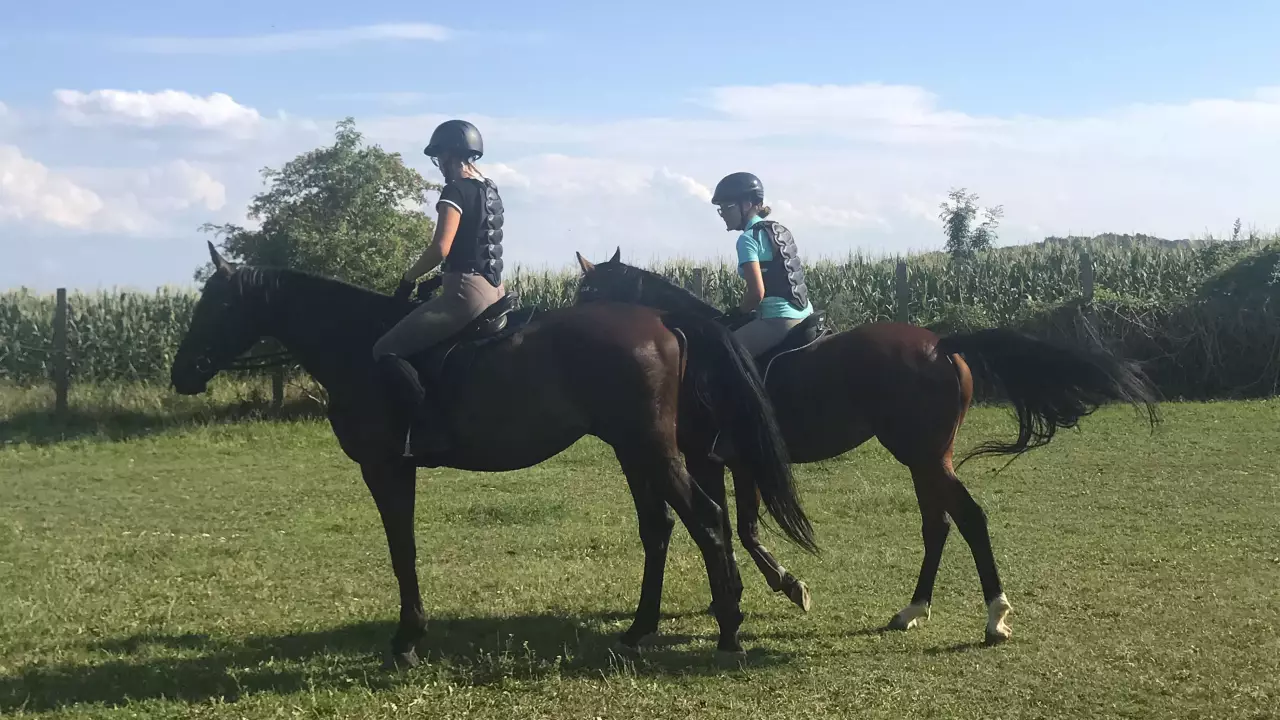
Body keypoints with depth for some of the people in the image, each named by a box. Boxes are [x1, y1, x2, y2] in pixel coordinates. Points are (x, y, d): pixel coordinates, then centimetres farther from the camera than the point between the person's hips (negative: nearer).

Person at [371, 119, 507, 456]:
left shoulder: (456, 191, -13)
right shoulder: (490, 190, 15)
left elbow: (440, 248, -22)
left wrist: (409, 278, -7)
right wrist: (446, 277, 23)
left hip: (466, 292, -10)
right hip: (494, 289, 10)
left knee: (387, 351, -9)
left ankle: (429, 431, -18)